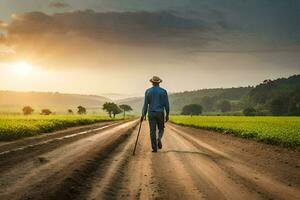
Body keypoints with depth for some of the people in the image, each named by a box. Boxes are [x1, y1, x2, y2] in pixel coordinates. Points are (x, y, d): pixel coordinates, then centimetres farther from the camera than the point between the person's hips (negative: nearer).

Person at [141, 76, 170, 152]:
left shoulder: (148, 91, 0)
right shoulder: (163, 91, -2)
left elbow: (145, 104, -1)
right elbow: (166, 104, -2)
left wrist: (143, 115, 5)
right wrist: (167, 115, 7)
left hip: (151, 113, 0)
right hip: (160, 113, 0)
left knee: (152, 131, 4)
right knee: (161, 129, 16)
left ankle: (154, 148, -1)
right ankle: (159, 139, -15)